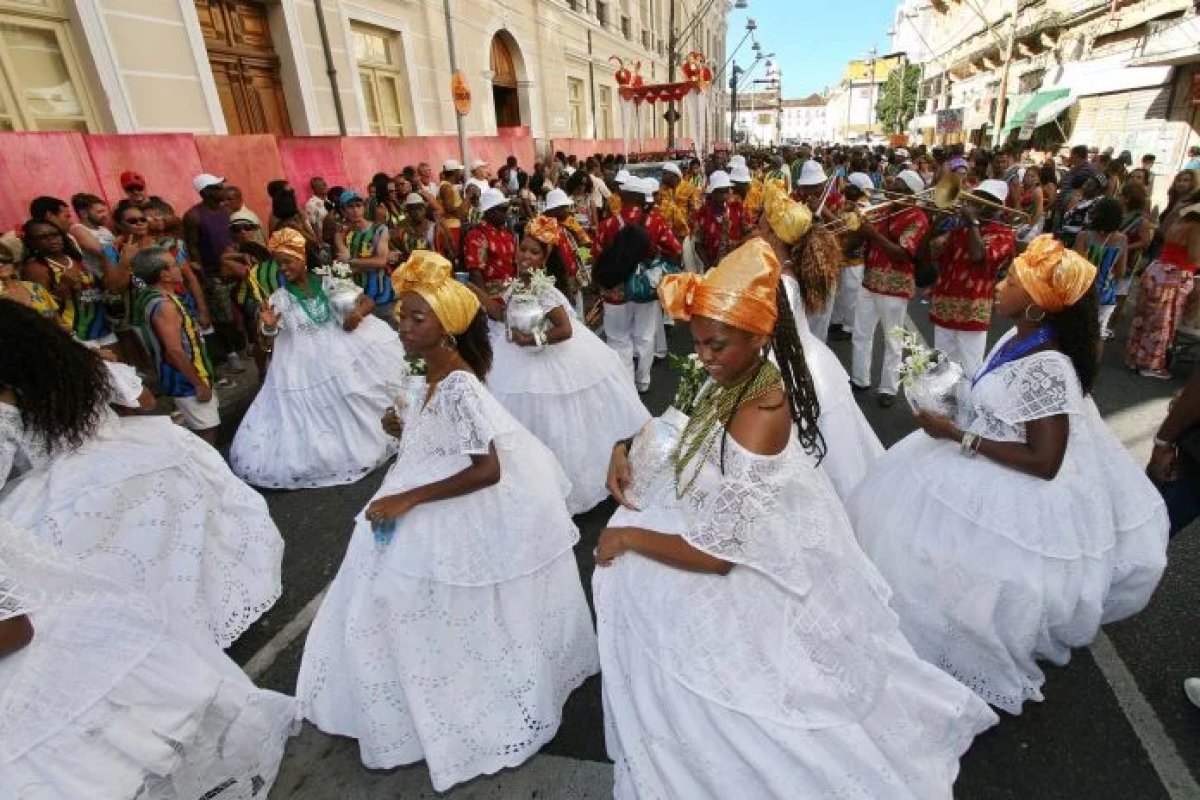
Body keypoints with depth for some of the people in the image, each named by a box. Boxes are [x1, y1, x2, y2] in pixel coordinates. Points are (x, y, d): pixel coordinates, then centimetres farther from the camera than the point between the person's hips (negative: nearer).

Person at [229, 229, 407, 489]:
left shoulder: (326, 282, 4)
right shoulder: (280, 297, 1)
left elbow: (367, 300, 5)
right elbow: (270, 335, -11)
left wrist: (358, 313, -16)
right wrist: (268, 325, -34)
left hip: (345, 350, 1)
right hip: (307, 365, -1)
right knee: (316, 414, -1)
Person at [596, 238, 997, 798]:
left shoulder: (757, 417, -32)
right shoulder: (735, 378, -8)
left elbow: (714, 555, -27)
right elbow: (682, 432, 12)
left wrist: (628, 536, -16)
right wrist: (628, 447, -5)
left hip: (753, 574, -7)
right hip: (730, 523, 8)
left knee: (631, 570, 3)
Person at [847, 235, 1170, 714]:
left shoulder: (1047, 368, -28)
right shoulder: (1020, 336, -1)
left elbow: (1044, 462, -27)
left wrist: (958, 436, -26)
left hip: (1014, 493, -9)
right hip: (984, 468, 9)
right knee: (901, 517, 15)